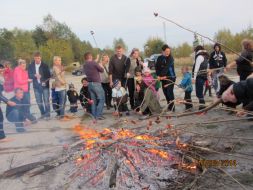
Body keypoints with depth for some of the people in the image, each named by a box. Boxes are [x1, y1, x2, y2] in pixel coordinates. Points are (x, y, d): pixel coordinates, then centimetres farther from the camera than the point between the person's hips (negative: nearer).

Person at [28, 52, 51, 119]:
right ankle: (43, 114, 21)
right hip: (36, 86, 3)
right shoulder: (31, 66, 3)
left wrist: (45, 81, -16)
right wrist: (35, 75, -17)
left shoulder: (45, 65, -3)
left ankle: (47, 114, 5)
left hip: (44, 85, -3)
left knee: (46, 100, -5)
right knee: (39, 101, 8)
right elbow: (29, 75, 2)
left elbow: (48, 75, -2)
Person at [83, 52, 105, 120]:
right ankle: (99, 115, -6)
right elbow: (101, 70, -5)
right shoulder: (94, 63, -13)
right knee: (101, 99, 0)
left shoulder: (85, 65, 7)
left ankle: (94, 115, 12)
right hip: (96, 83, -7)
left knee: (93, 100, 11)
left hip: (89, 84, 7)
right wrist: (101, 66, 18)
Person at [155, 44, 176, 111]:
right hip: (163, 78, 5)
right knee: (165, 92, 8)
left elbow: (166, 67, -17)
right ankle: (169, 106, 20)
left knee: (170, 92, -10)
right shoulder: (160, 58, 6)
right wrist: (159, 75, -11)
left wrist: (161, 75, -23)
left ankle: (172, 108, -5)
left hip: (170, 77, -5)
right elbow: (157, 67, 2)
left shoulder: (170, 58, -8)